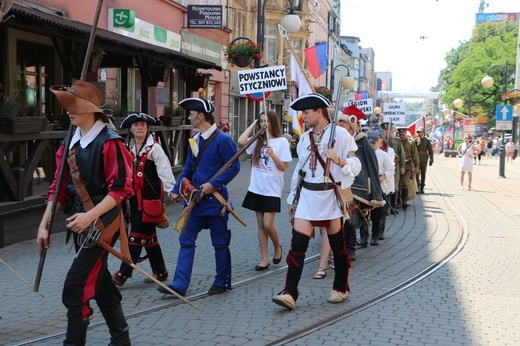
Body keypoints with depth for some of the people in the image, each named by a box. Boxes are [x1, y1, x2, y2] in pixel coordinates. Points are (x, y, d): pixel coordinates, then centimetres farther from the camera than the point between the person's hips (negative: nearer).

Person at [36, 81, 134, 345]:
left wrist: (90, 216, -26)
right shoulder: (70, 144, 8)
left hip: (102, 222, -8)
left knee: (75, 289, -9)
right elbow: (59, 186, 11)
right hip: (80, 222, 8)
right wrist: (44, 224, 6)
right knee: (99, 282, 17)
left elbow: (121, 189, -19)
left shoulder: (109, 142, -16)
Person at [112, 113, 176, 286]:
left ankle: (124, 273, -3)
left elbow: (164, 171, -14)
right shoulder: (129, 148, 11)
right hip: (135, 197, 7)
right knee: (148, 234, 13)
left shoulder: (154, 148, -8)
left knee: (138, 234, -6)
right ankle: (159, 272, 23)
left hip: (150, 197, -7)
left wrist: (172, 191, -21)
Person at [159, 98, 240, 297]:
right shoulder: (194, 139, 10)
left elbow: (234, 167, -15)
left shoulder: (223, 140, -14)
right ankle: (180, 285, 5)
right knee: (186, 241, 4)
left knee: (220, 243, 6)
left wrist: (213, 184, -22)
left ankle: (222, 282, 21)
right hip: (195, 199, 8)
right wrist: (177, 189, 8)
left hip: (214, 199, -7)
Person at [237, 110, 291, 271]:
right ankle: (264, 259, 13)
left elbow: (284, 167, -6)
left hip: (272, 190, -5)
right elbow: (241, 141, -11)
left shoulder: (282, 141, -4)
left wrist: (272, 154, -21)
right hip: (257, 188, 5)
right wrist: (253, 125, -1)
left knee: (267, 225, -8)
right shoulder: (258, 140, 8)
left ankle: (277, 247, 21)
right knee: (260, 225, 7)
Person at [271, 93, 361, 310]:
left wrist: (338, 160, -27)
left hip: (330, 196, -4)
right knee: (297, 245, -6)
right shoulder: (305, 138, 12)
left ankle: (340, 288, 25)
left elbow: (355, 166, -8)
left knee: (337, 245, 8)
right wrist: (292, 198, 17)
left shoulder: (340, 134, -6)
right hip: (306, 195, 4)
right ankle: (289, 293, -9)